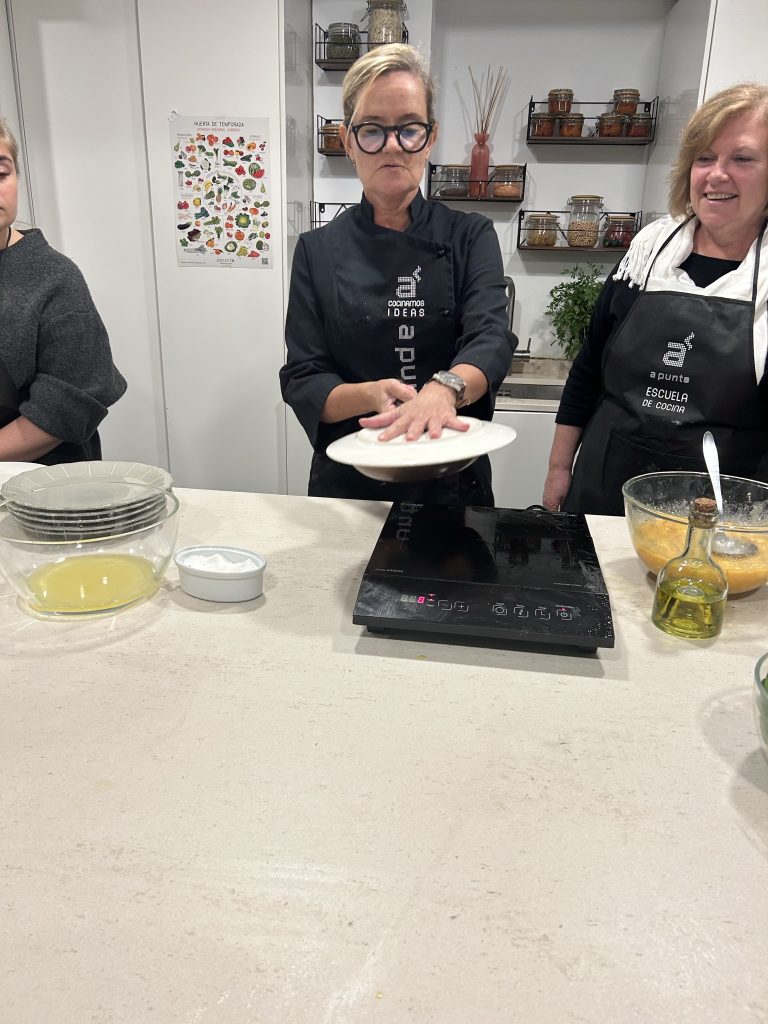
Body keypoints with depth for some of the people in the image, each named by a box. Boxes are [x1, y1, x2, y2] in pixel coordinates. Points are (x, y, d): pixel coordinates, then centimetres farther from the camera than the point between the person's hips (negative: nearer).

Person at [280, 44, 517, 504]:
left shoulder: (470, 236, -3)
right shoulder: (318, 251, -2)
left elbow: (491, 340, -20)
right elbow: (303, 382, -6)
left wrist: (443, 389, -42)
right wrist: (373, 396, -27)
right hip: (347, 484, 1)